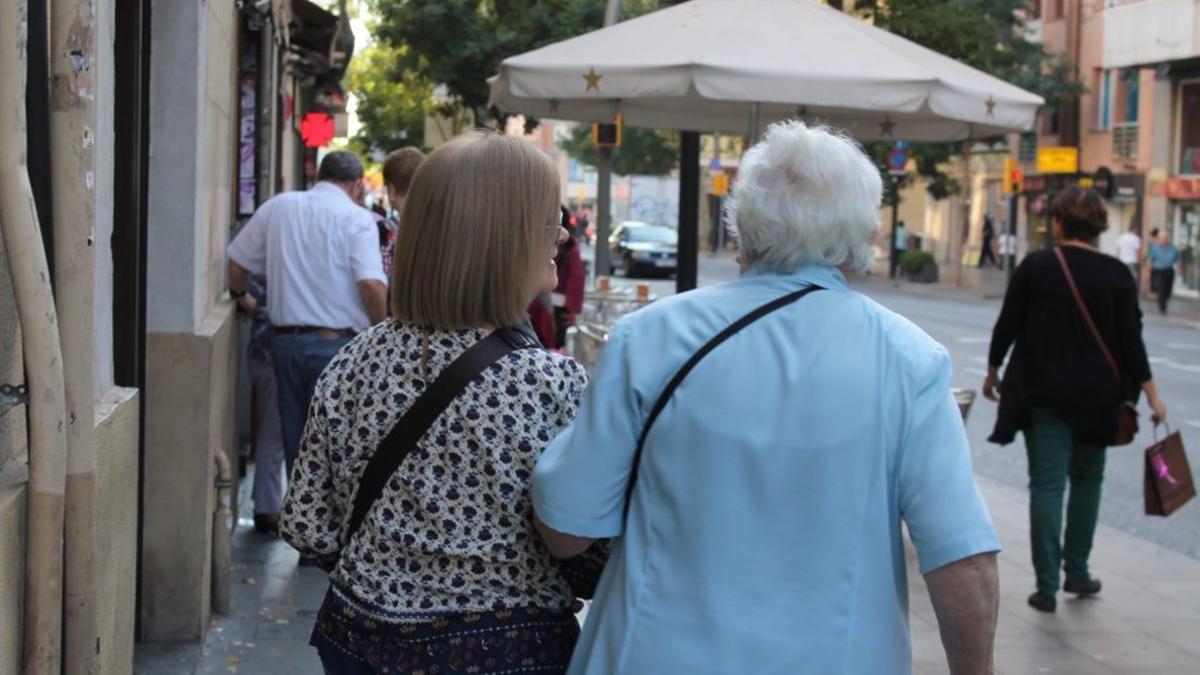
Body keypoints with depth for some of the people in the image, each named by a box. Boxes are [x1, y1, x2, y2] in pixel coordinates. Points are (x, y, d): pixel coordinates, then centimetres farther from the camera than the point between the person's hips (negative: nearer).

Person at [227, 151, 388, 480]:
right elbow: (371, 285, -18)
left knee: (295, 440, 14)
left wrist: (241, 297, 33)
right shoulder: (357, 218, -7)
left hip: (285, 339, 5)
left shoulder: (277, 207, 9)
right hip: (337, 343, -5)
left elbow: (235, 265, 14)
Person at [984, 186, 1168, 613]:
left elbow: (1007, 325, -2)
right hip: (1097, 396, 2)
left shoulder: (1035, 267, -5)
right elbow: (1131, 340, -6)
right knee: (1087, 479, 19)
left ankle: (1047, 586, -2)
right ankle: (1077, 572, 23)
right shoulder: (1116, 274, -3)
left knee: (1047, 484, 0)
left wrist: (993, 372, 13)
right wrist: (1152, 396, 0)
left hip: (1044, 394, -1)